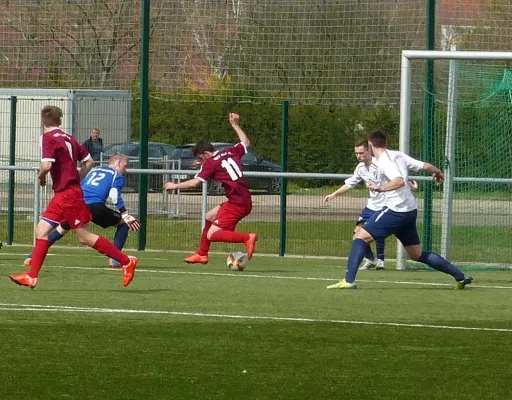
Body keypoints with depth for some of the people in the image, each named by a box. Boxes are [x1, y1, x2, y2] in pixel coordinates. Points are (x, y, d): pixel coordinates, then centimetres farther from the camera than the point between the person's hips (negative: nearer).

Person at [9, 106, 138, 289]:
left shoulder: (48, 138, -11)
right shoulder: (68, 138, 13)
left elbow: (47, 165, -24)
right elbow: (89, 161, 18)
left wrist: (41, 177, -4)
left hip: (67, 194, -9)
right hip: (62, 195, 9)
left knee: (84, 237, -3)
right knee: (41, 231, 7)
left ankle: (126, 261, 2)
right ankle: (31, 277, 3)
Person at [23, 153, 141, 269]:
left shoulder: (94, 170, 32)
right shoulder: (117, 175, 15)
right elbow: (115, 196, -4)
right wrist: (125, 215, -5)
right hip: (95, 206, -5)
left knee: (61, 229, 24)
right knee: (123, 223, 15)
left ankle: (32, 257, 14)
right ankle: (114, 259, 4)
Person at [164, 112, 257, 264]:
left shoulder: (210, 163, -9)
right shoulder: (231, 152, 11)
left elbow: (194, 183, -15)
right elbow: (246, 143, 30)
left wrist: (175, 186, -1)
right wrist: (235, 125, 37)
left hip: (236, 204, -9)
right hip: (245, 201, 9)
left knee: (212, 235, -9)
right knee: (209, 217, 25)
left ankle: (247, 238, -22)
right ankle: (202, 254, 30)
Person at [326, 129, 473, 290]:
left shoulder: (384, 161, -13)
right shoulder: (399, 155, 10)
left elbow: (399, 181, -28)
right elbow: (425, 166, 14)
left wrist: (381, 188, -31)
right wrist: (438, 173, 33)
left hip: (396, 210, -8)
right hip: (410, 211, 8)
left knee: (360, 236, -9)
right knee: (418, 255, 18)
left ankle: (349, 280, -22)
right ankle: (460, 276, 19)